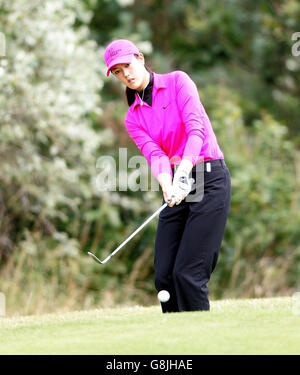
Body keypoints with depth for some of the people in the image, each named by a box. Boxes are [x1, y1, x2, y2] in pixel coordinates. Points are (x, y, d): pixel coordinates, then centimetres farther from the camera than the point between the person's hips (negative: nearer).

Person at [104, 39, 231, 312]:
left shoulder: (177, 81, 0)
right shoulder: (133, 118, 12)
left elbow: (195, 126, -14)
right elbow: (154, 154, -5)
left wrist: (185, 167, -30)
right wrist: (168, 186, -26)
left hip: (210, 179, -5)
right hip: (177, 186, 6)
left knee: (189, 274, -14)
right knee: (164, 276, -3)